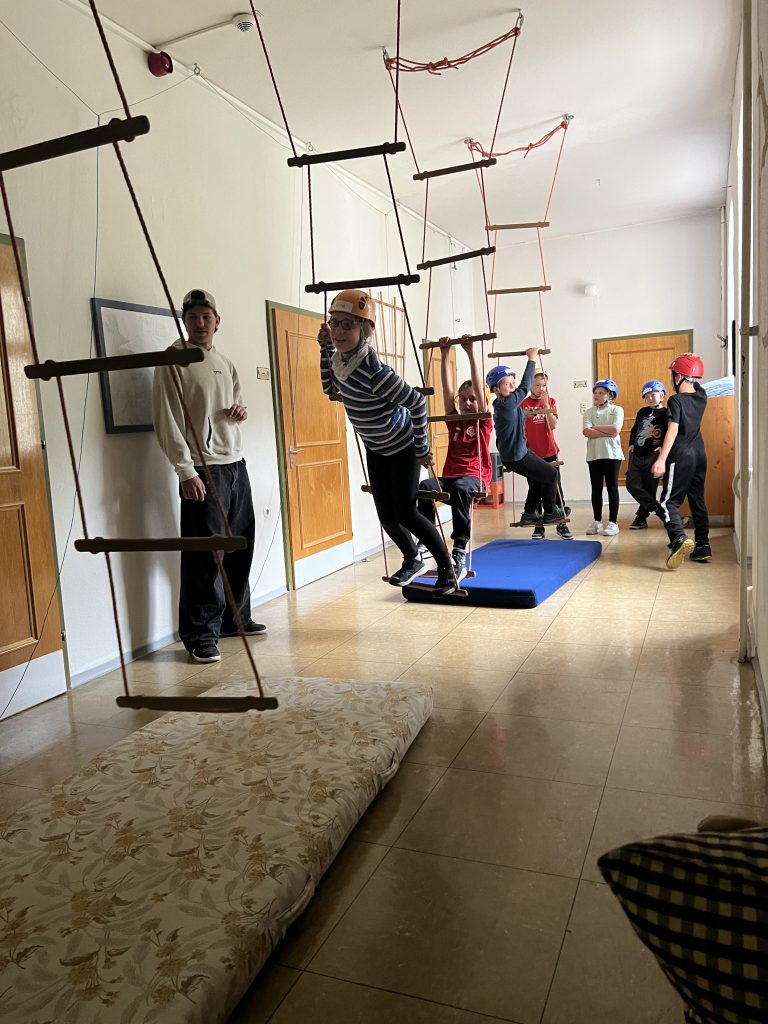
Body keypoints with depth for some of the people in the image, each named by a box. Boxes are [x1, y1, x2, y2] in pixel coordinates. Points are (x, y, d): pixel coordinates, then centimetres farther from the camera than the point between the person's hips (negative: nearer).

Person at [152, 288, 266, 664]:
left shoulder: (225, 363, 16)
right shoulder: (173, 361, -5)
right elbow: (167, 420, -11)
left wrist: (240, 411, 2)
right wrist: (185, 470, -18)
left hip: (235, 464, 7)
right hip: (203, 469, -7)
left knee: (240, 546, 12)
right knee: (204, 554, -7)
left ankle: (235, 619, 27)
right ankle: (200, 636, 2)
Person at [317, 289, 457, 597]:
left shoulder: (373, 371, -34)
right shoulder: (339, 359, -11)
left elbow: (417, 402, -29)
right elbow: (330, 389, 10)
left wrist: (422, 449, -21)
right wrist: (326, 349, -2)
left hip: (402, 447, -7)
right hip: (375, 448, 7)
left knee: (406, 513, -7)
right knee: (387, 516, 10)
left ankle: (447, 569, 12)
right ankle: (412, 560, 36)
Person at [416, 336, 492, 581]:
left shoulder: (484, 421, 8)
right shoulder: (454, 420, 18)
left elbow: (479, 387, -2)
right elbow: (447, 389, 9)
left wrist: (471, 353, -8)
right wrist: (445, 355, 4)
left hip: (475, 478, -4)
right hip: (449, 477, 4)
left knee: (460, 488, -40)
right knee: (425, 486, -31)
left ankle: (460, 553, -43)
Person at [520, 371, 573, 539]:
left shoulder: (551, 401, 4)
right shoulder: (523, 404, -1)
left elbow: (553, 425, -8)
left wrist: (546, 405, -15)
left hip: (550, 452, 1)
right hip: (531, 454, -1)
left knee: (556, 489, 3)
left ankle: (562, 525, 11)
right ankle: (539, 527, 12)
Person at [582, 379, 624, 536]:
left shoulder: (617, 410, 2)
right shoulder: (589, 412, 8)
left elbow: (615, 430, -14)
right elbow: (587, 432, -8)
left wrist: (596, 427, -6)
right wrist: (608, 432, -12)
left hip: (612, 454, -2)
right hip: (594, 455, 3)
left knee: (612, 487, 1)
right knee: (596, 488, 7)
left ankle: (613, 522, 5)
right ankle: (597, 521, 15)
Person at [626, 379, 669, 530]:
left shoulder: (666, 414, -3)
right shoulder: (642, 412, 13)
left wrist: (662, 447, -18)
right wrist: (631, 444, 12)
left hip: (652, 456, -5)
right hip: (636, 455, 6)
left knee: (648, 488, 1)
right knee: (632, 485, -4)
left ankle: (641, 518, 12)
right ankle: (658, 509, 3)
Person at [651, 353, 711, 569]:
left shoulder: (676, 401, -12)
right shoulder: (701, 396, 7)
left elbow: (673, 430, -22)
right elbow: (696, 385, 33)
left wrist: (661, 459, -26)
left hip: (681, 457, -7)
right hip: (699, 455, 7)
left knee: (669, 502, -7)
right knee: (698, 501, 13)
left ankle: (679, 539, -29)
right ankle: (702, 546, 14)